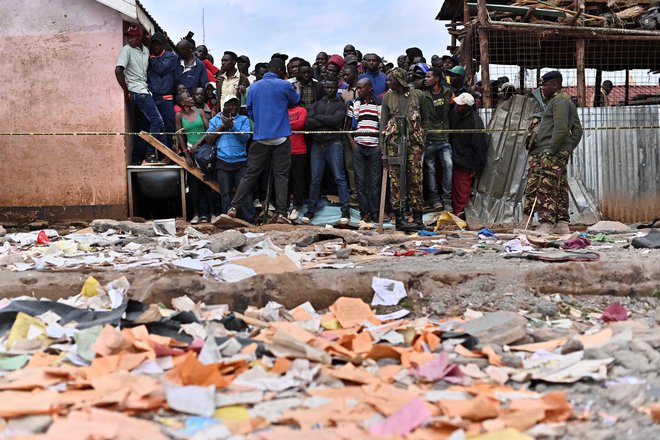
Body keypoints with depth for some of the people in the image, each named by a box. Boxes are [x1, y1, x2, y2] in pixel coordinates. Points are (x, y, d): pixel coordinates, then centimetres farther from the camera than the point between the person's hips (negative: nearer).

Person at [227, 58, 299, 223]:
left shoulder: (254, 87, 6)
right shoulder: (284, 85, -5)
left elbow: (250, 111, 14)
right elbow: (295, 100, 14)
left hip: (260, 137, 3)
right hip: (281, 137, -3)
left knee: (250, 174, 7)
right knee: (281, 175, 1)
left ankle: (233, 207, 0)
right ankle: (281, 213, -2)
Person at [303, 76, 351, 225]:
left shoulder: (340, 105, 7)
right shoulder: (317, 104, 17)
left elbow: (336, 120, -13)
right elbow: (308, 123, 2)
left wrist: (318, 117, -2)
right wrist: (327, 122, -8)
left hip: (334, 144, -4)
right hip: (317, 144, 4)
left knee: (339, 177, -7)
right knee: (315, 178, 5)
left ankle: (345, 209, -6)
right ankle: (311, 209, 11)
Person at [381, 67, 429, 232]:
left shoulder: (418, 95, 6)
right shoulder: (388, 97, 9)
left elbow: (425, 119, 12)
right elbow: (383, 122, 8)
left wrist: (423, 139, 2)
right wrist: (383, 147, 0)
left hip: (414, 141, -1)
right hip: (394, 141, 1)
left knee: (415, 179, -1)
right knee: (396, 180, -2)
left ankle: (417, 217, 3)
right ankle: (399, 217, 0)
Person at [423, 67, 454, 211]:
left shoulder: (448, 92, 4)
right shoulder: (423, 95, -2)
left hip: (444, 138, 1)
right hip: (429, 138, -1)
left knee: (448, 165, -8)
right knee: (430, 169, 3)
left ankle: (446, 199, -1)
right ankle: (434, 198, 14)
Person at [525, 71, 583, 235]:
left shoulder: (559, 100, -9)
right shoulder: (567, 101, 24)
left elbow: (561, 129, -21)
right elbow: (577, 130, 24)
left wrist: (551, 150, -19)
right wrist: (569, 149, 17)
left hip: (553, 153, -11)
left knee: (546, 189, -13)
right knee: (560, 189, 11)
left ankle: (546, 226, -15)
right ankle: (562, 225, 13)